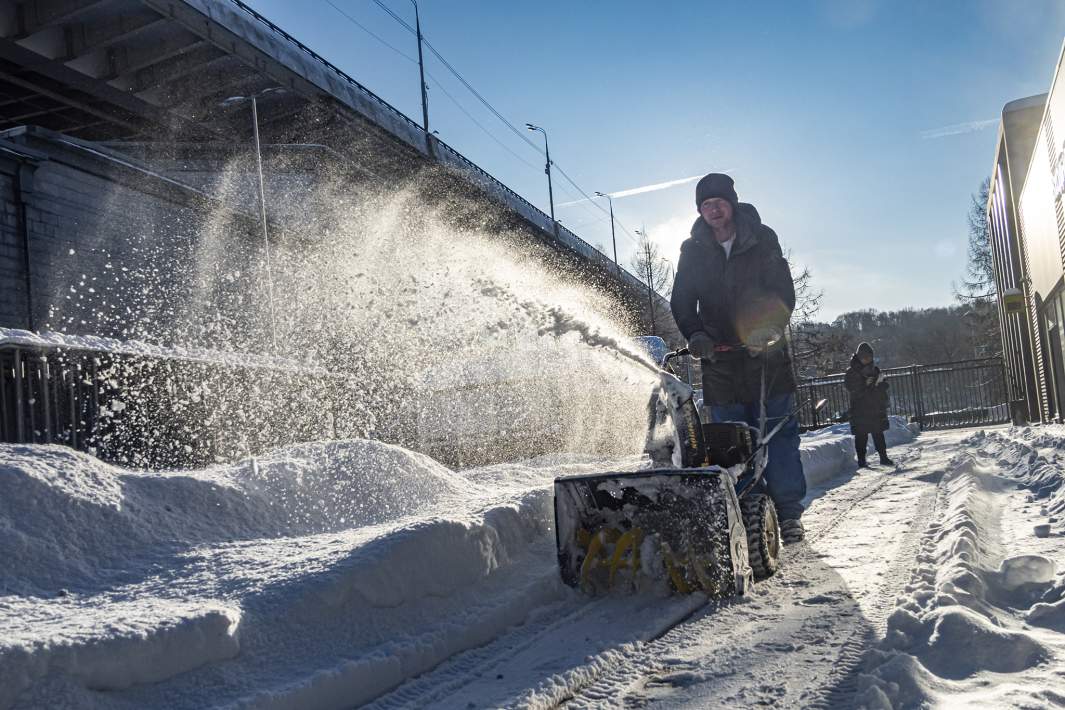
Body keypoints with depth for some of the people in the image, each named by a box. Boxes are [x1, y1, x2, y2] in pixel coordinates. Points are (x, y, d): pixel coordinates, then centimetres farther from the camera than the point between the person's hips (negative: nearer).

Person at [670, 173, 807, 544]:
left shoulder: (763, 241, 2)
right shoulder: (693, 251, 6)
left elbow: (784, 293, -2)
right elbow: (681, 303, 6)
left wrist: (768, 331, -18)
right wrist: (696, 335, -12)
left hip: (766, 352, -1)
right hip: (720, 357, 1)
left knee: (779, 431, -2)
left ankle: (788, 513, 5)